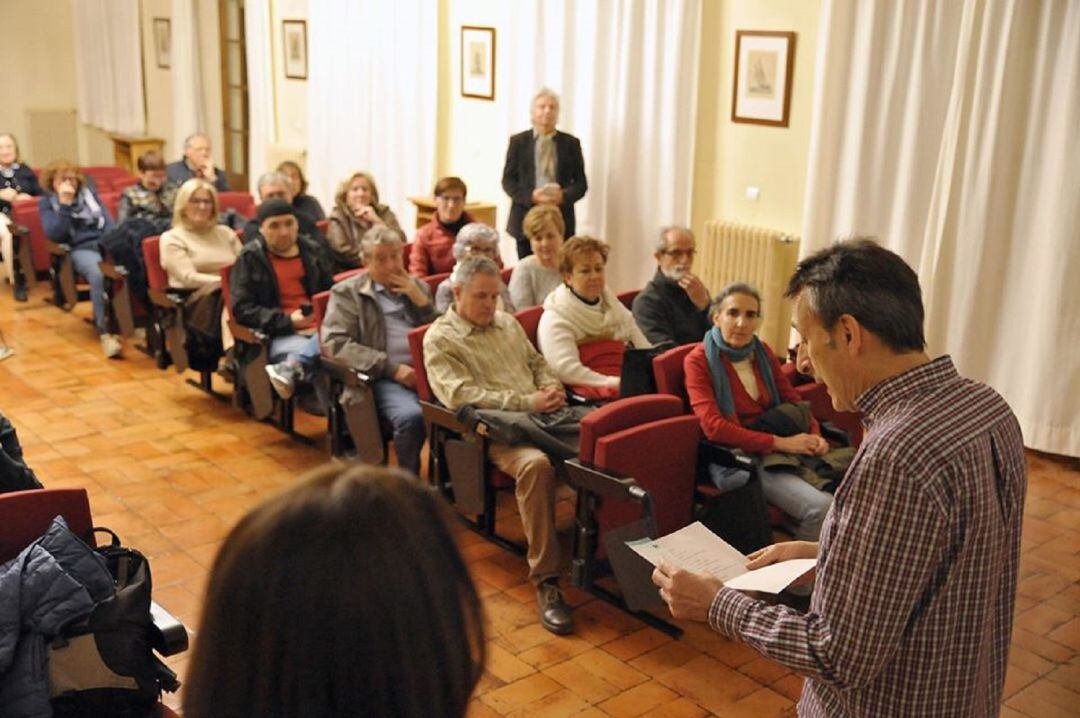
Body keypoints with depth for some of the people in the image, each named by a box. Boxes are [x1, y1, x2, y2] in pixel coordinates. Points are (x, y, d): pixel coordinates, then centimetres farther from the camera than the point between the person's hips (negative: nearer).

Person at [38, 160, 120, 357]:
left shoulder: (89, 193, 20)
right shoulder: (47, 203, 10)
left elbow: (108, 221, 17)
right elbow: (55, 235, -6)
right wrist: (65, 204, -11)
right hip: (80, 250, -3)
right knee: (98, 273, -39)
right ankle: (105, 332, -38)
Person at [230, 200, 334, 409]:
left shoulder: (313, 250, 18)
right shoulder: (249, 258, 5)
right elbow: (242, 310, -1)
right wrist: (288, 321, -13)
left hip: (319, 327, 3)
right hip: (279, 335, -3)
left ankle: (291, 367, -46)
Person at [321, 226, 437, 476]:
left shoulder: (418, 287, 23)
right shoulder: (347, 293, 9)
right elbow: (335, 342, -5)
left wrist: (419, 299, 3)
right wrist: (393, 368, -14)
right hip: (383, 378, -3)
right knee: (411, 416, -34)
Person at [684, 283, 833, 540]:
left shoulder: (763, 352, 13)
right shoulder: (699, 360, -5)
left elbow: (792, 399, 17)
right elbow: (713, 426, -15)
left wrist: (814, 434, -5)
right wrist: (781, 442, -18)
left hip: (780, 451, 6)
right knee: (820, 507, -25)